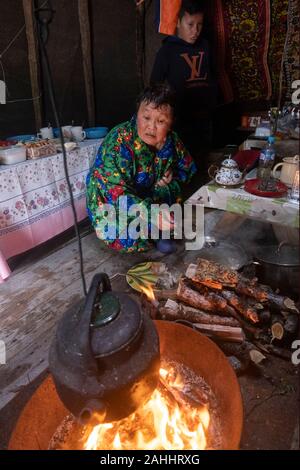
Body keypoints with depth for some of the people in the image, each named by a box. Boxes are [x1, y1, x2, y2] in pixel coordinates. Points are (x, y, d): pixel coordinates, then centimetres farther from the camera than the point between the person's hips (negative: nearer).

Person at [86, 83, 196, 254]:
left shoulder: (171, 140, -8)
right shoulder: (118, 143, -29)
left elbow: (187, 166, 10)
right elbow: (115, 192, -37)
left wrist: (173, 177, -14)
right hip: (110, 206, -6)